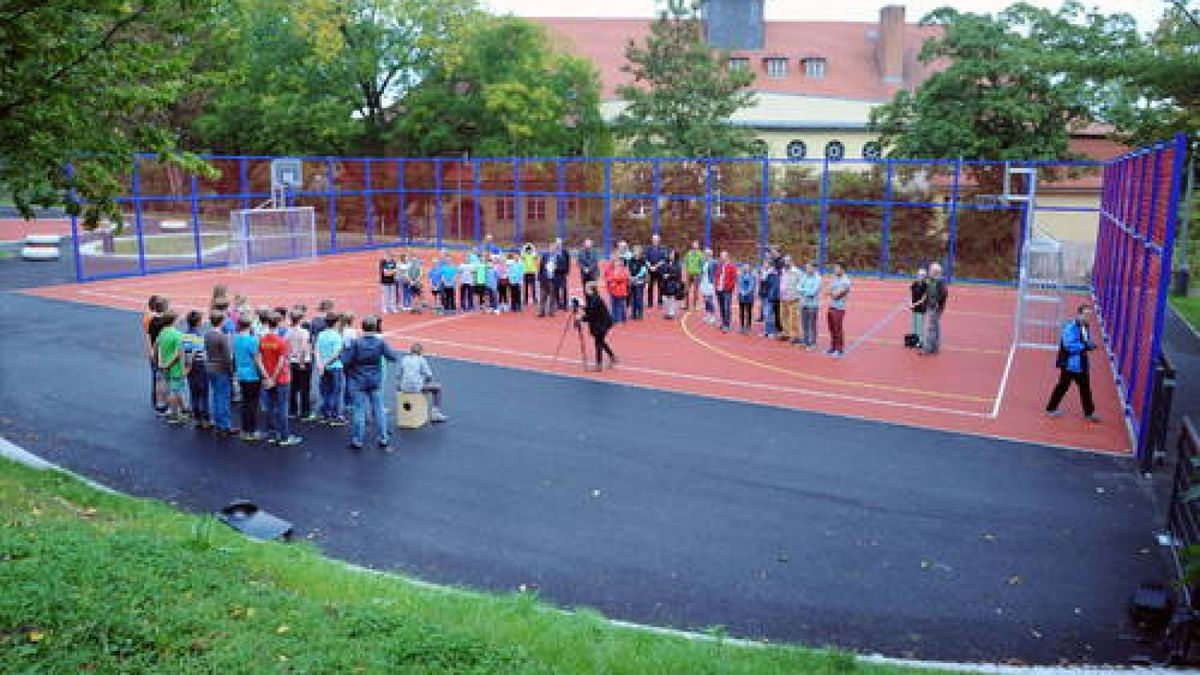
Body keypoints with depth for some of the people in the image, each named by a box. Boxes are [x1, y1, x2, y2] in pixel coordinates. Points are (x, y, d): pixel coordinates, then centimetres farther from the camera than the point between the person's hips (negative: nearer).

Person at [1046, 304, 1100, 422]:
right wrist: (1085, 346, -28)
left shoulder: (1086, 327, 7)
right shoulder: (1070, 327, -20)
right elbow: (1069, 346, -26)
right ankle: (1051, 408, 19)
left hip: (1081, 363, 8)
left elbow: (1085, 343, 16)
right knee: (1063, 386, 4)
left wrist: (1090, 345, -5)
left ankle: (1089, 412, 19)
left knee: (1085, 387, 10)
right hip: (1069, 363, -8)